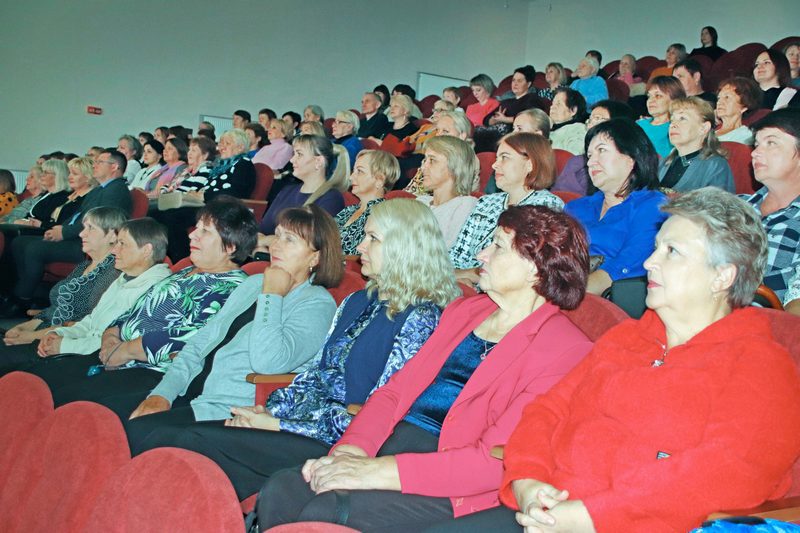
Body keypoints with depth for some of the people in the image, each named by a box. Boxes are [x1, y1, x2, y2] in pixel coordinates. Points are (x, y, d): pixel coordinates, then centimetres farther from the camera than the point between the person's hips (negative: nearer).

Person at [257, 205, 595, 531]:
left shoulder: (563, 348, -6)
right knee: (279, 493, -16)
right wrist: (350, 449, -6)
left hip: (451, 490, -6)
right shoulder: (463, 311, 19)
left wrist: (380, 471, -19)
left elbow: (495, 460, -15)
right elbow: (395, 389, 13)